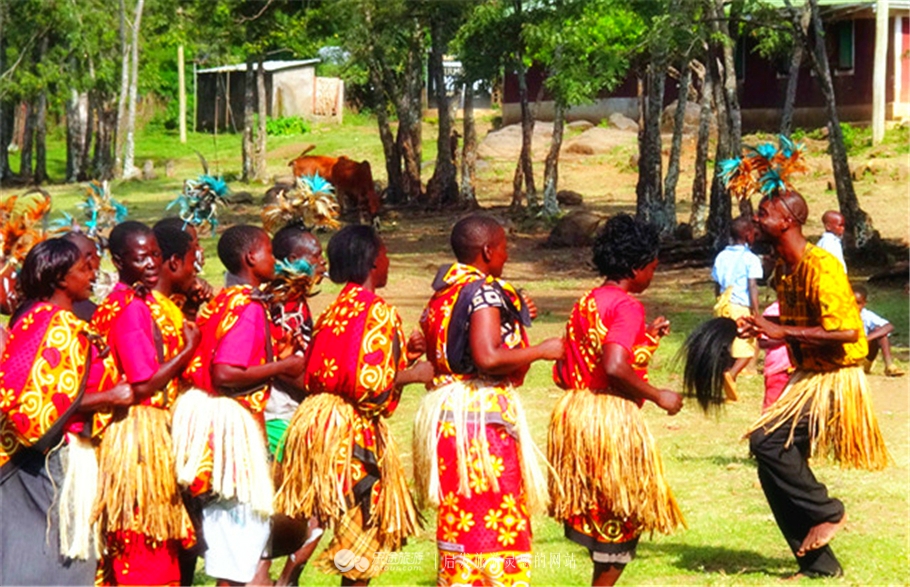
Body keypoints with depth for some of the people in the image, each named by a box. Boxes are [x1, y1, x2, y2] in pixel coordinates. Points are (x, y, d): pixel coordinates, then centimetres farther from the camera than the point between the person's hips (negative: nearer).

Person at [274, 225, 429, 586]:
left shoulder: (336, 310, 13)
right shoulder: (378, 312, -13)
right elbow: (368, 383, -21)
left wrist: (401, 355, 17)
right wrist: (411, 374, -5)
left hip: (319, 418, 8)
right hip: (353, 432, -8)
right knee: (364, 530, 3)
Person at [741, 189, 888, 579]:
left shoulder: (821, 267, -20)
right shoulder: (783, 269, 9)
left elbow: (846, 332, -28)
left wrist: (782, 331, -25)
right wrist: (762, 328, 4)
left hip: (833, 381, -9)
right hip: (807, 377, 9)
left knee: (767, 441, -22)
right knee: (776, 465, 4)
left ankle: (826, 512, -4)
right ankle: (819, 564, 13)